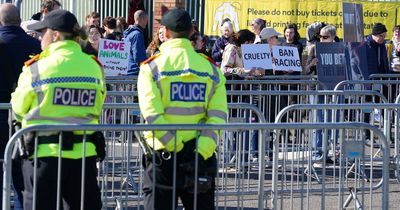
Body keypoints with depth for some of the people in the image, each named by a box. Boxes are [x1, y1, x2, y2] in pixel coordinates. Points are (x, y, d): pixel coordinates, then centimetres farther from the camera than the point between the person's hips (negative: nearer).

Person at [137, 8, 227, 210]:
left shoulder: (152, 67, -4)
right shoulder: (210, 68, 4)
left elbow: (151, 114, -15)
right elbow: (217, 115, -6)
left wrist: (176, 146, -14)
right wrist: (201, 151, -12)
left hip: (163, 155, -2)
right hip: (201, 154, 3)